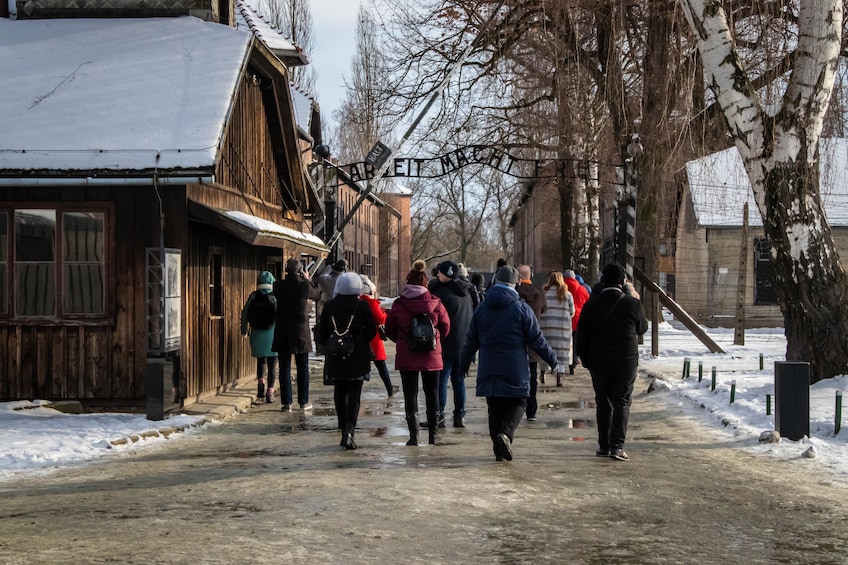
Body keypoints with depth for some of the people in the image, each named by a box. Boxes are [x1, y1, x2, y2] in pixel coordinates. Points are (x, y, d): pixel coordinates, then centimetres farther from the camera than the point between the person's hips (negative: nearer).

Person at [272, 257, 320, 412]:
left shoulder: (279, 285, -7)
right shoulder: (304, 285, -11)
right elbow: (315, 294, 8)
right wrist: (307, 279, 21)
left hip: (282, 332, 1)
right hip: (300, 331, -1)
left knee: (284, 367, 5)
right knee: (302, 368, 9)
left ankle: (287, 402, 4)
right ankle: (304, 402, 14)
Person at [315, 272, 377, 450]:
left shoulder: (329, 306, -1)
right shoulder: (363, 306, -8)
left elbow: (321, 334, 2)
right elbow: (371, 332, -4)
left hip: (335, 359, 2)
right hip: (358, 358, -2)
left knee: (340, 393, 15)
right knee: (354, 394, 0)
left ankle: (345, 431, 18)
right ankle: (350, 430, -16)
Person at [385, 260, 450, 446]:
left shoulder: (398, 304, -6)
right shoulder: (435, 303, -6)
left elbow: (389, 329, 2)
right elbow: (445, 327, 3)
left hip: (406, 357, -1)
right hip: (431, 356, 1)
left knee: (410, 394, 5)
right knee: (432, 393, 13)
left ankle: (413, 435, 0)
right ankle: (433, 434, 18)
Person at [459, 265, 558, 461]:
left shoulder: (482, 308, 5)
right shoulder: (522, 309, -5)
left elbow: (471, 342, 9)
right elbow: (537, 341, -4)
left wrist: (463, 365, 20)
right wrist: (554, 361, 7)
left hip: (488, 370, 3)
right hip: (515, 370, -3)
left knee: (495, 407, 11)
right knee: (518, 402, 8)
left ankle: (499, 449, 11)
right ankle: (506, 434, -16)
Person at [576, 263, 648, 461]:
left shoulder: (591, 305, -1)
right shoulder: (632, 303, -7)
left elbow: (581, 336, 2)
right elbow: (642, 328, 11)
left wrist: (585, 359, 13)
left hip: (598, 362, 2)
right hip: (626, 361, -2)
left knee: (603, 402, 13)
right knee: (622, 402, 1)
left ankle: (604, 445, 18)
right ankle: (617, 445, -11)